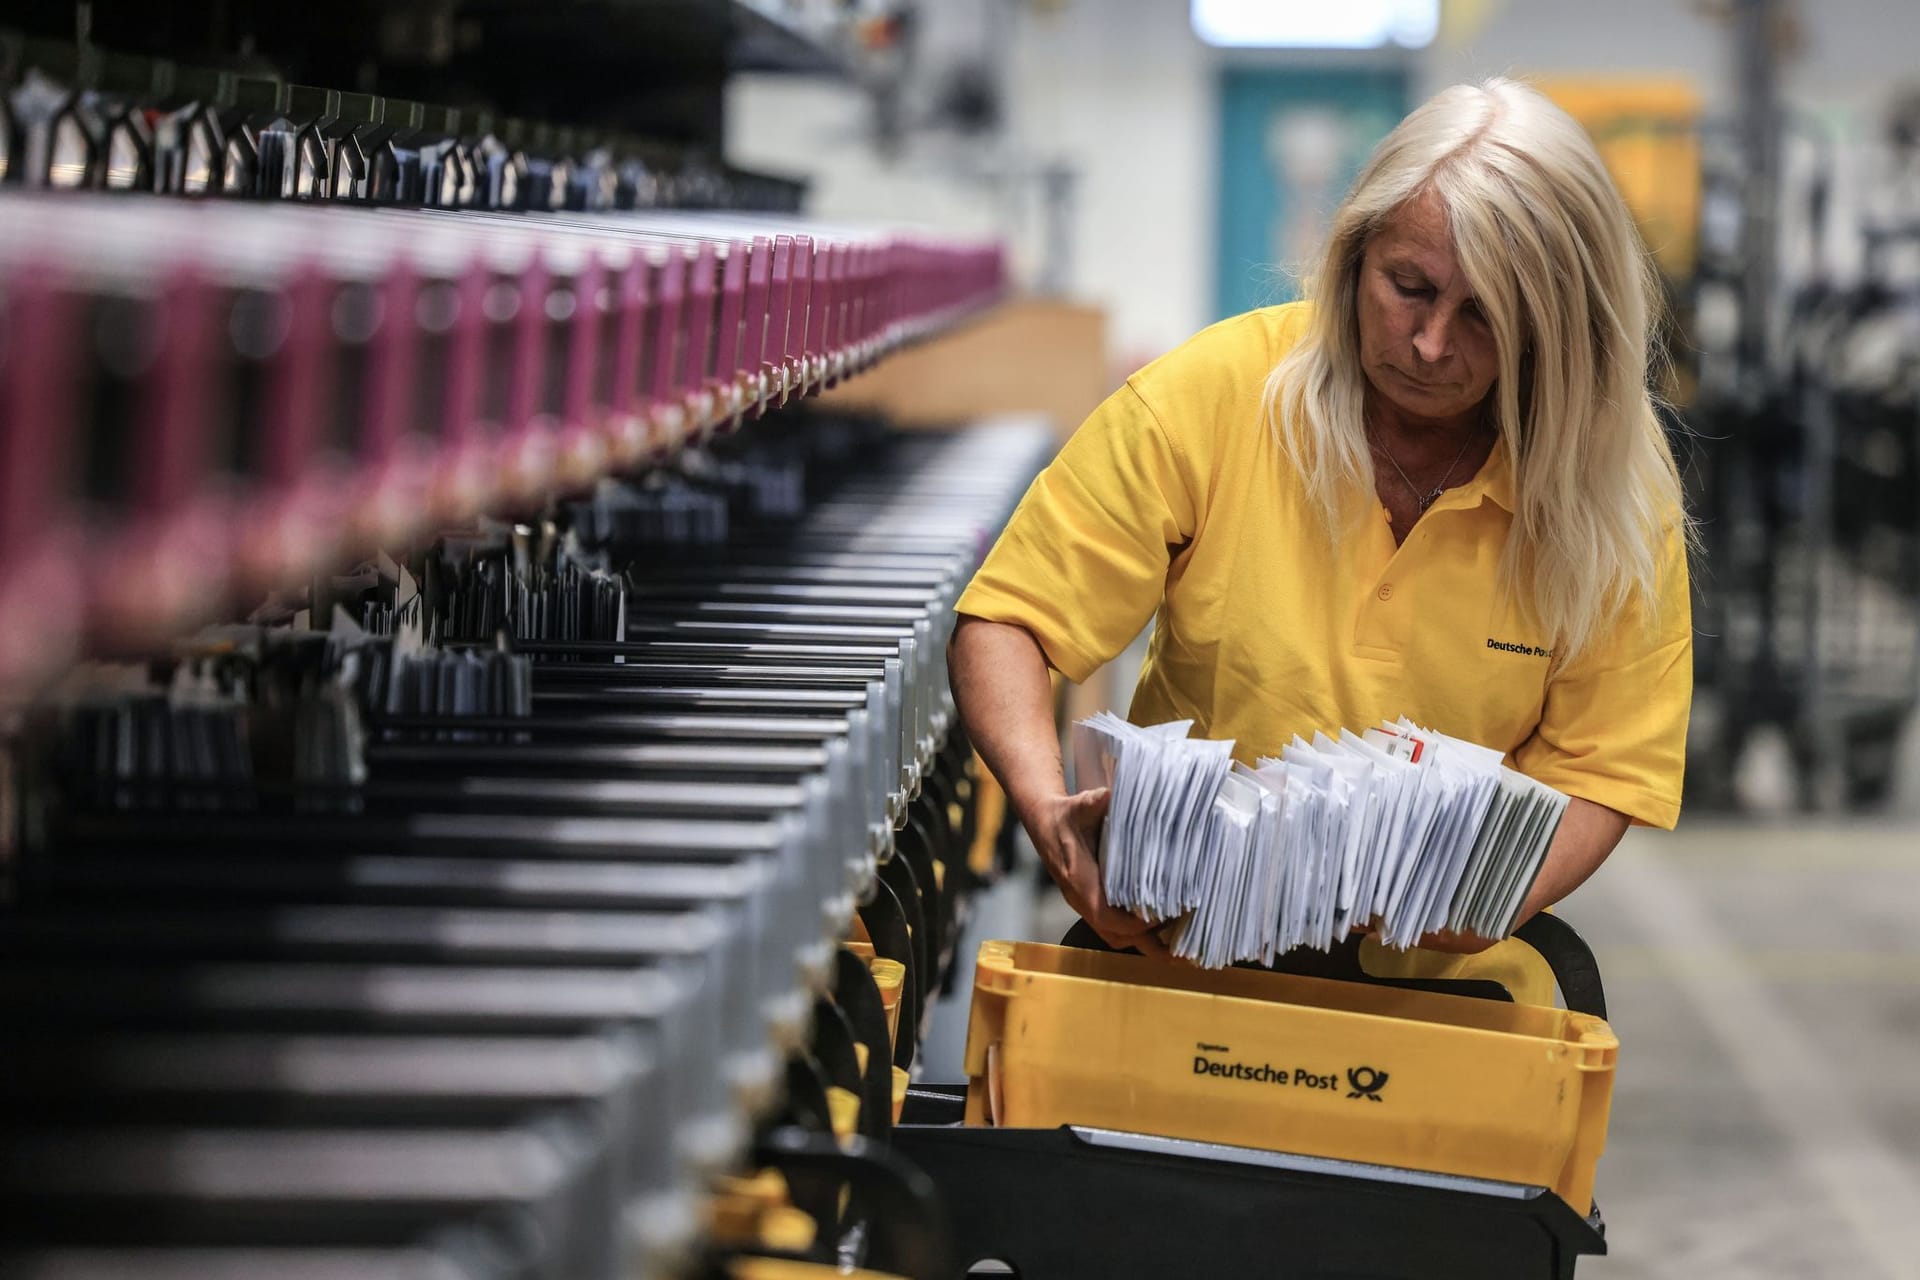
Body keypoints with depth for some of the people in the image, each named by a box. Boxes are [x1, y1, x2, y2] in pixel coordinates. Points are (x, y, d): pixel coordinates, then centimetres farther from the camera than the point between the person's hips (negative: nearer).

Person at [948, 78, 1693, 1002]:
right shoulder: (1213, 395, -6)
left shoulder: (1613, 486, -2)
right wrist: (1049, 812, -22)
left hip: (1446, 980, 2)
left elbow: (1597, 767, 3)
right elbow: (1006, 622, -3)